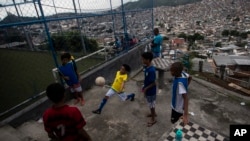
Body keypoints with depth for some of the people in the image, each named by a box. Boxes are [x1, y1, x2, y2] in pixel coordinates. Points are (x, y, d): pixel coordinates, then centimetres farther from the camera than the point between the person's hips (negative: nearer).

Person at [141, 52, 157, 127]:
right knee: (151, 103, 27)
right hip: (147, 90, 9)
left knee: (151, 104, 10)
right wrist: (144, 86, 13)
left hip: (151, 91, -8)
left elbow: (153, 83, -25)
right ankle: (153, 113, 49)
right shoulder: (146, 67, -3)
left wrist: (145, 89, -20)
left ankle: (153, 119, 30)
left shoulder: (151, 70, -31)